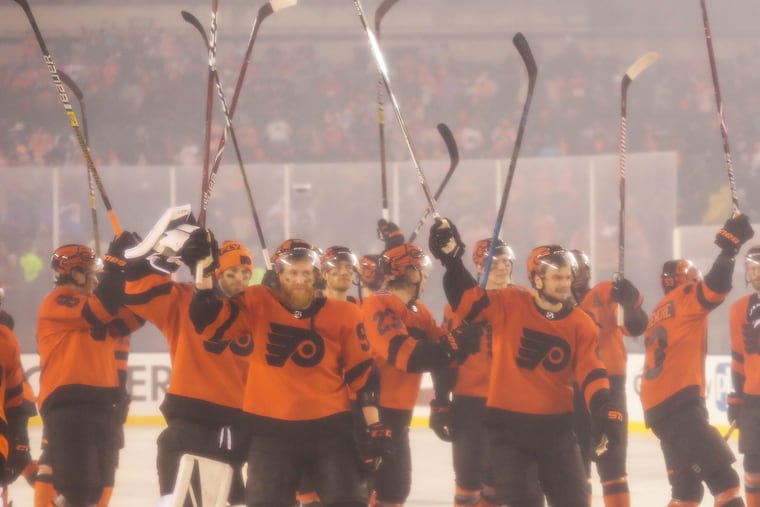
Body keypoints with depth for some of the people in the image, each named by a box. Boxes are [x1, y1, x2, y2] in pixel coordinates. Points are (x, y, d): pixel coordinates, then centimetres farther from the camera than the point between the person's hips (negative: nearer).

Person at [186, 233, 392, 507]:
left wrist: (375, 426, -2)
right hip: (271, 430, 0)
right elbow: (210, 319, -7)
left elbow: (363, 373, 2)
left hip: (330, 428, 0)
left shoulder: (343, 314, -1)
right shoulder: (258, 304, 0)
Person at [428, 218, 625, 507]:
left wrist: (604, 412, -21)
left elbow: (591, 374, -6)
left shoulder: (580, 325, 0)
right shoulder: (510, 305, -5)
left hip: (555, 424, 3)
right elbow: (468, 301, -11)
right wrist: (451, 259, -23)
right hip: (508, 422, -3)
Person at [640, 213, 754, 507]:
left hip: (659, 409, 9)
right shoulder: (684, 299, 1)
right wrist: (730, 246, -21)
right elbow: (714, 289, -19)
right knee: (721, 475, -14)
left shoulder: (659, 315, 27)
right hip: (679, 403, -9)